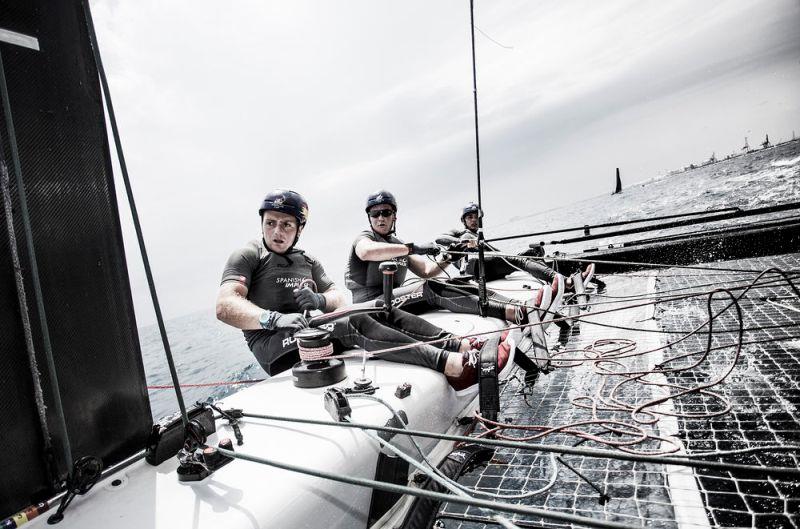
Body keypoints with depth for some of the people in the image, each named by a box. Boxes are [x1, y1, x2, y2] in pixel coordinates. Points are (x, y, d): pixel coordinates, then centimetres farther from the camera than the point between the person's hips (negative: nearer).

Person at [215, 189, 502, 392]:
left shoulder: (307, 260, 18)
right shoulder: (247, 255, 0)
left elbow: (338, 298, 11)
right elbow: (225, 307, -16)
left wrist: (320, 300, -14)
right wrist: (274, 318, -33)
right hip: (274, 346, -6)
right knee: (353, 324, -31)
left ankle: (455, 345, -23)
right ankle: (447, 362, -43)